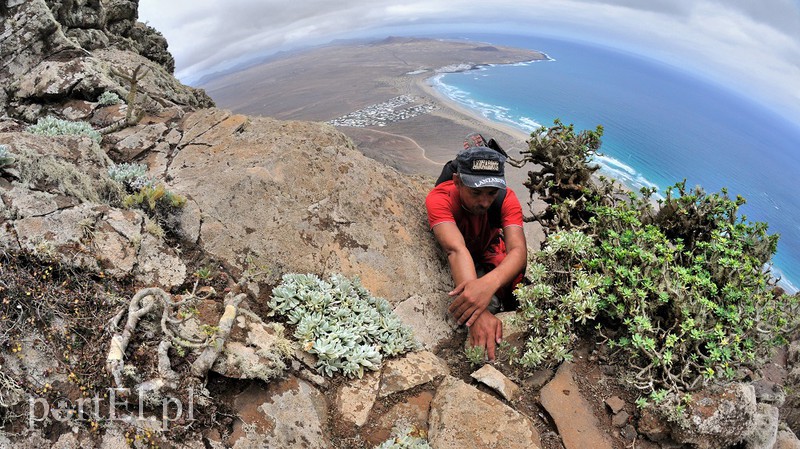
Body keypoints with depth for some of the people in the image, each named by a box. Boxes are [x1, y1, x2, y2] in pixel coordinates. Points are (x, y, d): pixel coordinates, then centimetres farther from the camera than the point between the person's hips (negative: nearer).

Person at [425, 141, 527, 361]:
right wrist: (480, 313, -69)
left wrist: (489, 283, -69)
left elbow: (518, 250, -45)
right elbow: (457, 250, -53)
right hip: (449, 264, 0)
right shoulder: (439, 198, -39)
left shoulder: (506, 198, -31)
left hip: (488, 254, 1)